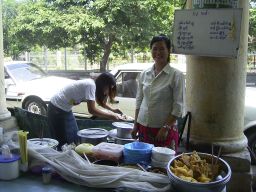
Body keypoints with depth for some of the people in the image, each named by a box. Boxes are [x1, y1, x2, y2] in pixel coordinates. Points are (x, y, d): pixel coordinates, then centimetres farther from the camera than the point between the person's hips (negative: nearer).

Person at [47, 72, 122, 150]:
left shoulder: (93, 84, 2)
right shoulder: (90, 85, -24)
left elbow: (100, 101, 23)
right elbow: (92, 110, -28)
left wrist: (112, 109, 17)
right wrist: (111, 116, -21)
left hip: (65, 110, 9)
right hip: (57, 110, -9)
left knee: (75, 139, 13)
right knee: (65, 143, -4)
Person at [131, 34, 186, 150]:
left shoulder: (176, 75, -6)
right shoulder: (144, 74, 8)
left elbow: (178, 107, -9)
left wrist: (166, 128, -14)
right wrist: (135, 125, 11)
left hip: (165, 129, -4)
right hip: (143, 127, 4)